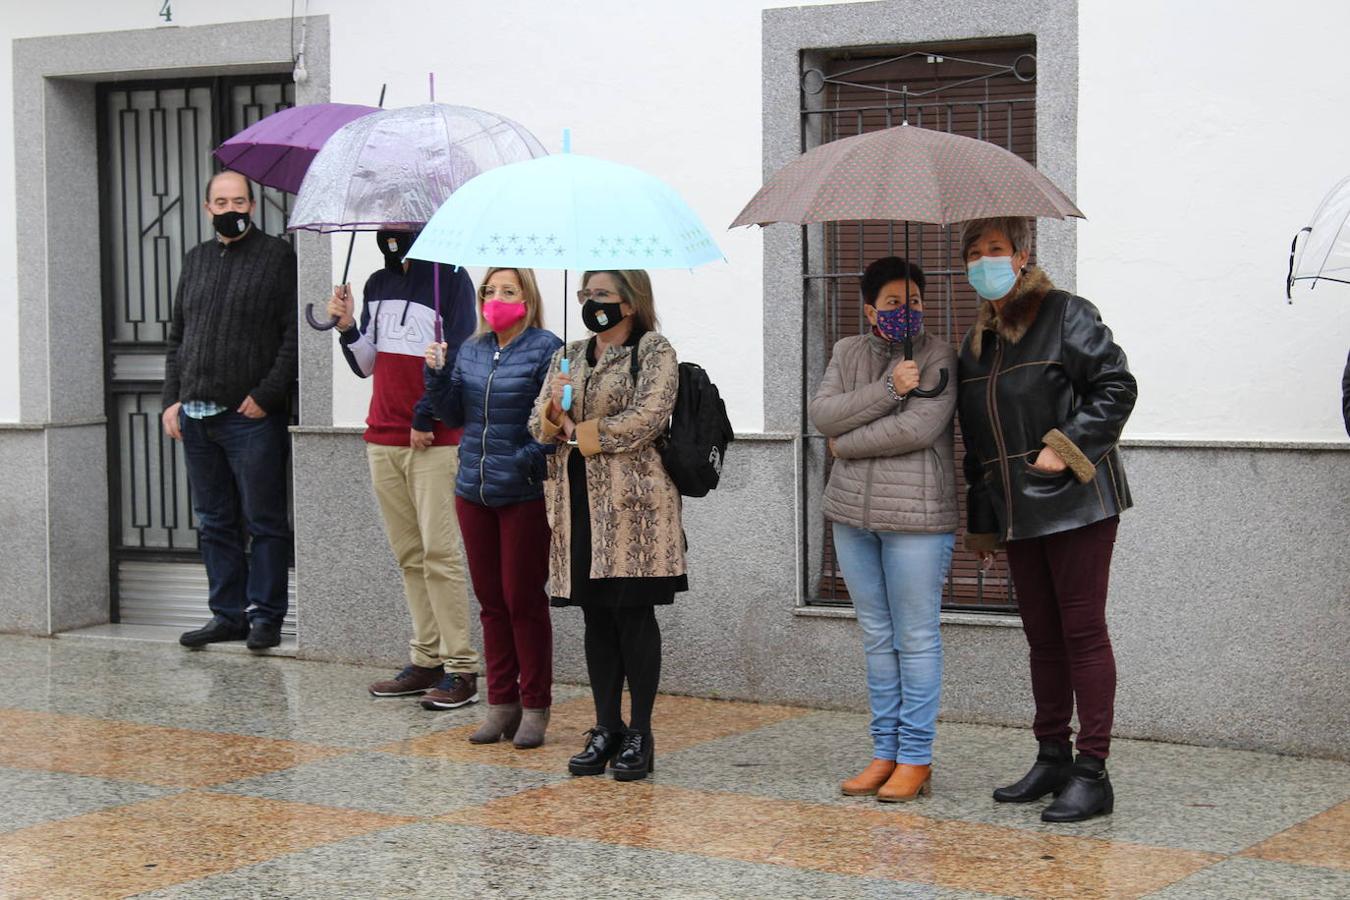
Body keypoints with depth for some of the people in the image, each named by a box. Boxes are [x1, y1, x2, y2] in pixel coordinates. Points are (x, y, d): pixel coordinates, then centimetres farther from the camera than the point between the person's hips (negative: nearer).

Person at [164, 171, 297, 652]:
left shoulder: (277, 256, -1)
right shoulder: (196, 260, 17)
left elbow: (293, 333, -8)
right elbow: (177, 336, 19)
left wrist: (267, 394, -15)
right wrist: (172, 399, 9)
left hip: (252, 416, -6)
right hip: (196, 415, 6)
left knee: (264, 521, 0)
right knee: (214, 522, 10)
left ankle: (265, 615, 6)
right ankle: (227, 613, 18)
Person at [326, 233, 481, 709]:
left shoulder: (450, 278, -3)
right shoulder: (377, 284, 16)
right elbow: (366, 365, 18)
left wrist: (425, 418, -10)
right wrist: (347, 326, 1)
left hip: (435, 439, -6)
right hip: (383, 438, 6)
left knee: (440, 553, -9)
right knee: (409, 556, 6)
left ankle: (460, 668, -7)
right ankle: (425, 661, 10)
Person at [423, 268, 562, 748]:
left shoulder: (545, 350, -8)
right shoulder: (470, 351, 11)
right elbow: (454, 415, 14)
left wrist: (528, 460, -22)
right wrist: (437, 375, -1)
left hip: (525, 493, -6)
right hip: (473, 490, 6)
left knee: (523, 600, -1)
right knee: (490, 600, 11)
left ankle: (534, 708, 9)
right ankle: (501, 703, 20)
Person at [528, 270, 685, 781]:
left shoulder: (654, 352, -1)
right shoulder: (568, 357, 18)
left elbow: (644, 421, -14)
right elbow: (538, 426, 12)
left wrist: (576, 433, -7)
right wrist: (553, 412, -11)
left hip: (632, 504, -5)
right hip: (578, 506, 6)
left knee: (633, 614, -3)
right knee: (596, 619, 8)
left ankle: (639, 735, 3)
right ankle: (606, 729, 14)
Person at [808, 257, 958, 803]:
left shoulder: (937, 356, -4)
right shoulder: (847, 353, 11)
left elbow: (919, 427, -18)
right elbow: (822, 416, -4)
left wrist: (848, 443, -7)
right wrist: (888, 388, -15)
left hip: (916, 513, -5)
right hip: (853, 512, 5)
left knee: (916, 638, -1)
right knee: (877, 636, 11)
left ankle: (916, 758, 6)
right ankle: (884, 752, 18)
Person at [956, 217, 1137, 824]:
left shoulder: (1066, 316, -6)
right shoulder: (977, 340, 16)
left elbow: (1116, 386, -10)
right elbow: (976, 441, 21)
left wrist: (1066, 446, -18)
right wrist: (980, 520, 20)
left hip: (1075, 501, -7)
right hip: (1017, 511, 7)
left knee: (1082, 631, -6)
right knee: (1042, 635, 12)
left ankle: (1092, 773, -4)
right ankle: (1053, 758, 20)